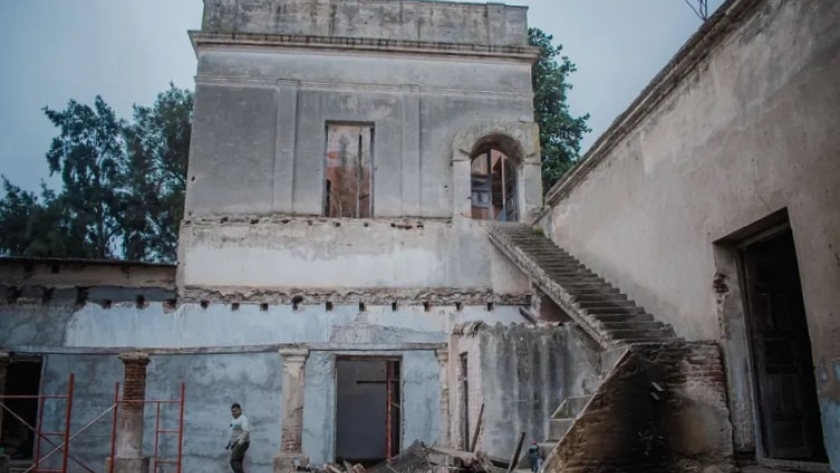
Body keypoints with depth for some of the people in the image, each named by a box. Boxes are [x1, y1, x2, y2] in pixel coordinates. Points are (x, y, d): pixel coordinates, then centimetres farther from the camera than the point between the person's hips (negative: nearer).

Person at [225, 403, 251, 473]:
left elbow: (247, 431, -25)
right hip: (235, 444, 10)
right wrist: (228, 444, 25)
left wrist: (241, 442, -30)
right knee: (237, 462, 7)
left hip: (241, 443, -10)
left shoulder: (243, 419, -12)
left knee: (234, 461, -18)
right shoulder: (234, 420, 18)